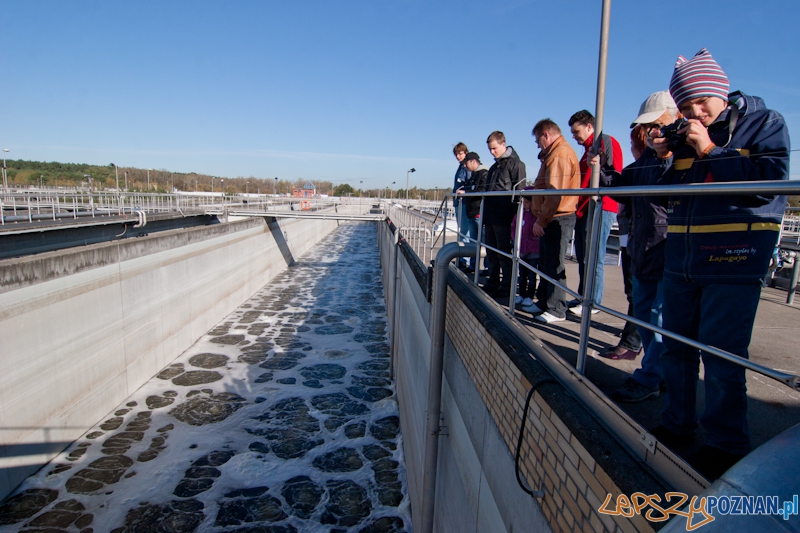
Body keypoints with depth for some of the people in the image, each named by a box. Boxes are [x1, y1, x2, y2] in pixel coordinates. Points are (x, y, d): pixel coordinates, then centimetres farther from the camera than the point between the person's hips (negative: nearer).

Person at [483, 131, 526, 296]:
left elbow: (518, 191, -11)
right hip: (490, 217, 8)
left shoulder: (515, 163, -5)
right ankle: (492, 284, 21)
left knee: (504, 253, -2)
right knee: (491, 253, 12)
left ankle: (506, 287, 5)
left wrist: (513, 214, -15)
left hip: (503, 218, -8)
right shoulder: (494, 167, 21)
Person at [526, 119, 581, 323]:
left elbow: (555, 193, -22)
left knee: (554, 264, -6)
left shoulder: (558, 155, -15)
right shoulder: (554, 153, 20)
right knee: (545, 262, 15)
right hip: (552, 219, 11)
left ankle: (556, 310, 1)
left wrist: (541, 220, -20)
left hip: (557, 219, -11)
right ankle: (544, 302, 25)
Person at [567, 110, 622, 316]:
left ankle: (592, 302, -2)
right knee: (582, 257, 10)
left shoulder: (606, 142, -3)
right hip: (585, 208, 10)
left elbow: (612, 175, -14)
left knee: (593, 257, -8)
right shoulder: (589, 148, 25)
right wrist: (579, 206, 14)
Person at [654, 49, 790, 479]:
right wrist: (660, 160, -2)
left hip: (733, 259, -6)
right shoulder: (684, 134, 13)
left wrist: (710, 151, -14)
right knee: (676, 345, 11)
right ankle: (678, 423, 27)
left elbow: (770, 180, -15)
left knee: (721, 353, -5)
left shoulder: (764, 123, 0)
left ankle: (725, 443, 11)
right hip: (681, 258, 6)